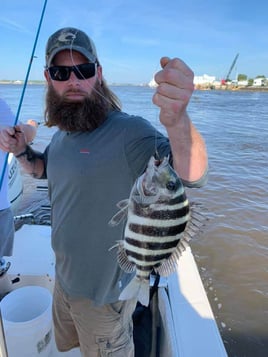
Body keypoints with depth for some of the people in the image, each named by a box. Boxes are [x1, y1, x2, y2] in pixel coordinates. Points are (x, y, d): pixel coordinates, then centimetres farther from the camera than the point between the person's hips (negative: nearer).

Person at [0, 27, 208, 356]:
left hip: (104, 292, -7)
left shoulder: (129, 131, -28)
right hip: (65, 277, 8)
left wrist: (177, 120, -62)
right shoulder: (62, 134, 0)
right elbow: (44, 169, 17)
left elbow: (192, 175, -41)